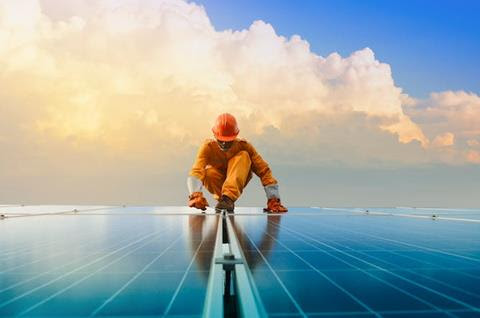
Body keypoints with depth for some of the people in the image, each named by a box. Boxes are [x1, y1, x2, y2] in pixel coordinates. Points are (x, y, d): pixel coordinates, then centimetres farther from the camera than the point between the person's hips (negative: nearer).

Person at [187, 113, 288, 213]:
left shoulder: (243, 146, -17)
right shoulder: (208, 147, -19)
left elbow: (264, 170, -21)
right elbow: (197, 170, -35)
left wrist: (273, 199, -31)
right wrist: (195, 194, -55)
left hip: (237, 183, 1)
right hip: (217, 184, -1)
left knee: (243, 156, -28)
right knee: (208, 172, -35)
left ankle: (228, 197, -38)